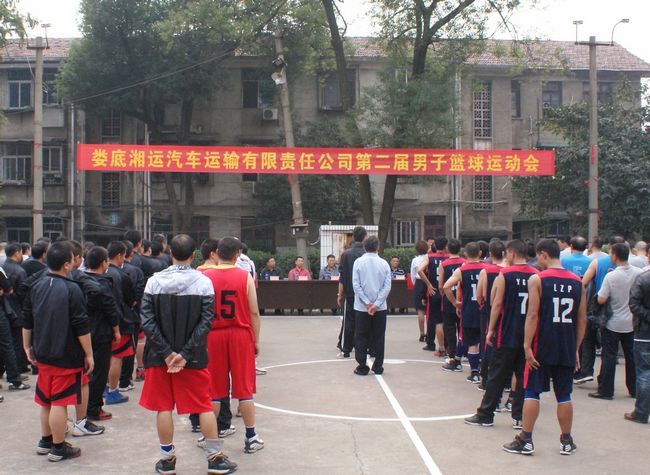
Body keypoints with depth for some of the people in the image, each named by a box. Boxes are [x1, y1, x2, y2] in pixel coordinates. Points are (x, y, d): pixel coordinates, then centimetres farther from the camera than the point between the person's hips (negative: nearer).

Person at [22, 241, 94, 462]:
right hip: (66, 357, -7)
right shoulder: (71, 289, -15)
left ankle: (45, 441, 31)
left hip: (43, 354, 7)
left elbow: (27, 321, 11)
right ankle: (58, 448, 9)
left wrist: (28, 347, 22)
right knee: (60, 402, 1)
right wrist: (89, 354, -7)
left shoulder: (36, 287, 4)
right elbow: (82, 327, -15)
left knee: (46, 401, 19)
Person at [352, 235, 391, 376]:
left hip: (361, 306, -1)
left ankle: (362, 367, 7)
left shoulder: (358, 262, -5)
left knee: (361, 337, 7)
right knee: (379, 337, 9)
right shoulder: (384, 264, -2)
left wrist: (367, 303, -7)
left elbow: (356, 285, -9)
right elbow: (387, 286, -6)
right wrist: (376, 304, -7)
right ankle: (378, 367, 13)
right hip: (380, 307, 1)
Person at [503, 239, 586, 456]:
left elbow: (533, 315, -14)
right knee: (564, 395, 12)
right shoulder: (577, 281, 7)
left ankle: (525, 441, 7)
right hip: (567, 349, 4)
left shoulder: (537, 279, -8)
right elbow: (582, 319, 9)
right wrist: (575, 348, 16)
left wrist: (527, 346, -11)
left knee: (532, 392, 5)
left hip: (542, 347, -4)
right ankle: (566, 442, 20)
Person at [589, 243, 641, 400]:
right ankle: (634, 389, 22)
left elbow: (601, 300, -18)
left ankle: (605, 390, 5)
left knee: (609, 357, 3)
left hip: (613, 324, -4)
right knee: (631, 356, 15)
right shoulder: (639, 273, -7)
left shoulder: (610, 276, -19)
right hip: (632, 323, 4)